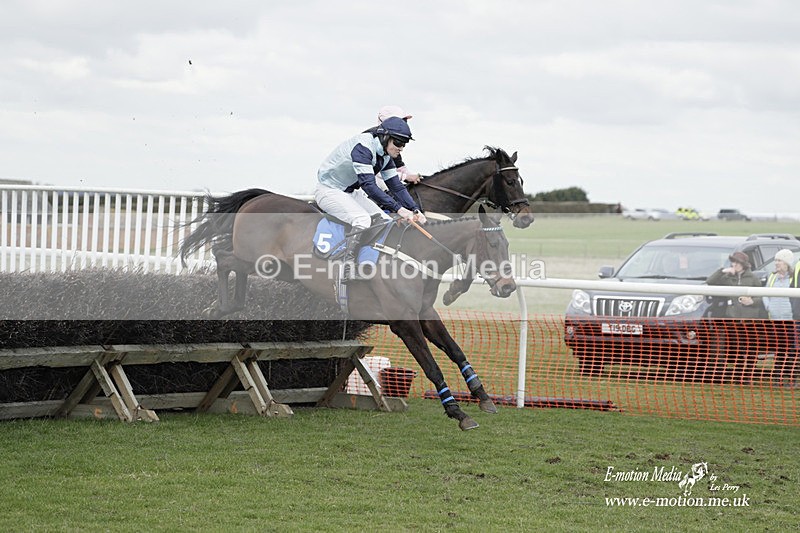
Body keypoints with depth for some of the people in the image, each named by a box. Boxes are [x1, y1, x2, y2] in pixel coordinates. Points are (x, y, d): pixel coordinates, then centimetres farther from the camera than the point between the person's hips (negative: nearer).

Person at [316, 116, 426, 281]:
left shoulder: (385, 155, 0)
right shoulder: (363, 147, -29)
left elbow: (396, 185, 2)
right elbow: (369, 185, -36)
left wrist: (415, 210, -12)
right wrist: (398, 209, -40)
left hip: (350, 192, 9)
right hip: (329, 190, -9)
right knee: (362, 220, -31)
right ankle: (347, 267, -29)